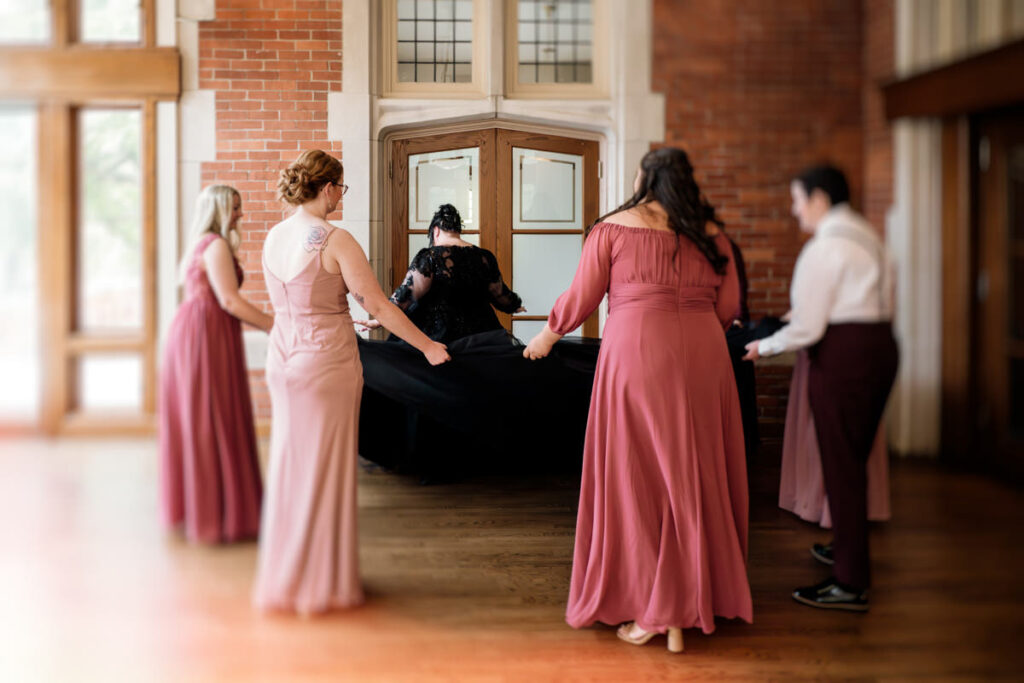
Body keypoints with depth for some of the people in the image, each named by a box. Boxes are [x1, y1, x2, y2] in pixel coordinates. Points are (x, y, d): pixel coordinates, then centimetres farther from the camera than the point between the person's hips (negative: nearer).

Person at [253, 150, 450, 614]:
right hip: (328, 359, -7)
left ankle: (282, 577, 26)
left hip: (283, 358, 7)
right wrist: (427, 346, -6)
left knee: (289, 465, 15)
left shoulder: (274, 237, 6)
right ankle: (321, 581, 14)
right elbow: (378, 305, -15)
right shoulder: (335, 240, -15)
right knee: (326, 467, 4)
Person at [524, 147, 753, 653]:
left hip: (635, 353, -3)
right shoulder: (711, 233, 10)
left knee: (638, 478, 5)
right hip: (702, 360, 3)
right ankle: (686, 613, 16)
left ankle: (646, 611, 8)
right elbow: (728, 307, 9)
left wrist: (547, 336, 19)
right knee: (693, 480, 9)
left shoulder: (614, 227, 1)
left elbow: (581, 298, 2)